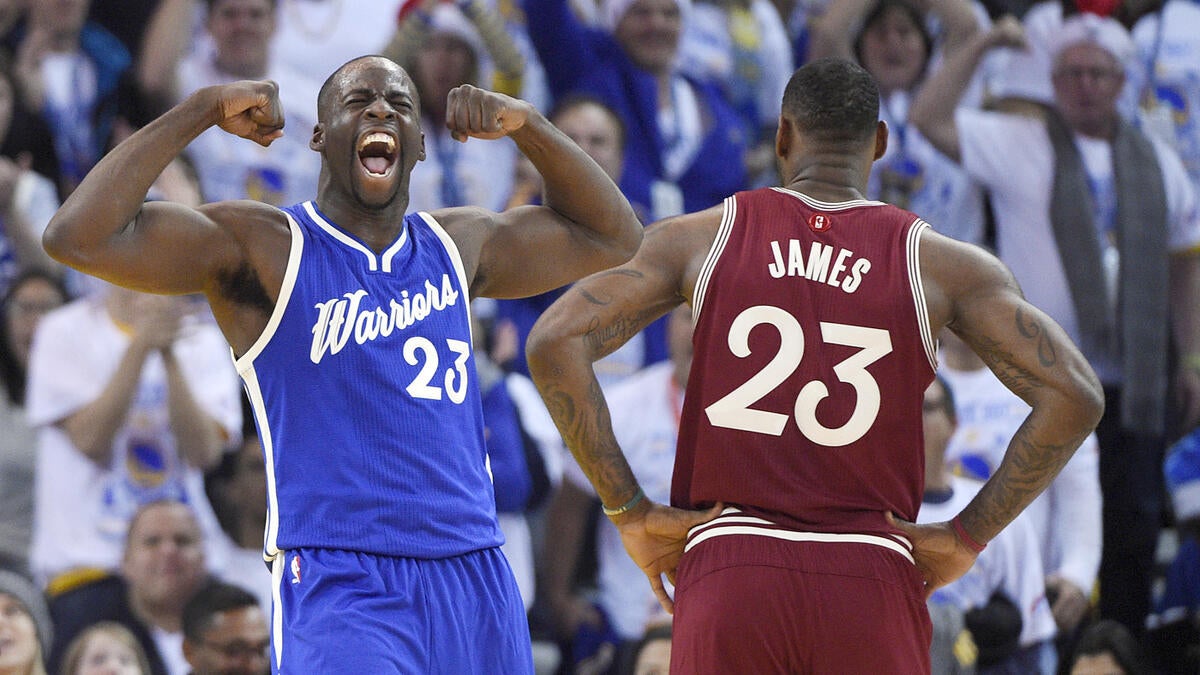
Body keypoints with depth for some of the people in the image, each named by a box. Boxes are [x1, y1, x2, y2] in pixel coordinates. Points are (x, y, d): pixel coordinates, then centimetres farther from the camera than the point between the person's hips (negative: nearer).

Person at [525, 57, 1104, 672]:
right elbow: (1073, 396, -4)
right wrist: (966, 538, 3)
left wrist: (631, 513, 1)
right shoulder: (939, 264, 5)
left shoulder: (698, 239, 7)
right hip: (872, 588, 0)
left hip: (727, 578, 0)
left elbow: (554, 343, -2)